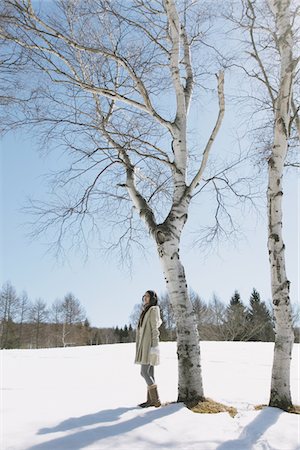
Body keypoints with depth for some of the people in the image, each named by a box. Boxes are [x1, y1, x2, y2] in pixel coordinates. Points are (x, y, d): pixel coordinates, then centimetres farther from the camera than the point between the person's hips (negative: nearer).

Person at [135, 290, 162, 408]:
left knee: (144, 372, -9)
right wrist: (141, 349, 19)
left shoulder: (153, 310, -7)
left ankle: (156, 400, -4)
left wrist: (154, 346, -18)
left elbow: (155, 329, -13)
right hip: (144, 346, 9)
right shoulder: (146, 311, 18)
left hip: (149, 345, -9)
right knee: (149, 373, 8)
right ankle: (150, 400, 12)